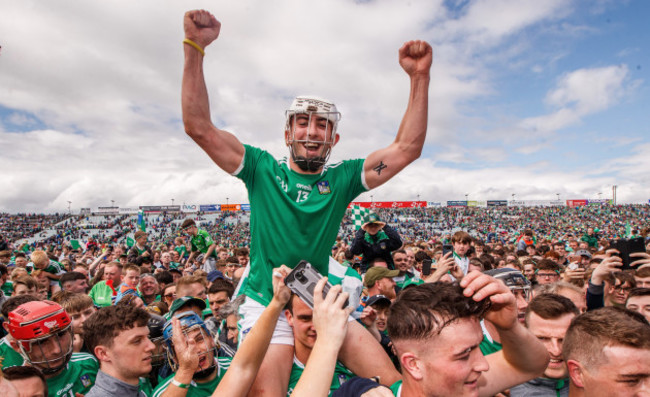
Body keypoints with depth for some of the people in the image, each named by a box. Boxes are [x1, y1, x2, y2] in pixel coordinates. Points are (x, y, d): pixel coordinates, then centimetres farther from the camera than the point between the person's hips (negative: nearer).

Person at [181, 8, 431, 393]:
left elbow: (407, 148, -5)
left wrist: (420, 77, -13)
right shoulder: (263, 170, -4)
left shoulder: (342, 178, 0)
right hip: (266, 305, -2)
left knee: (393, 379, -6)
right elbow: (200, 127, -12)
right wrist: (195, 47, -19)